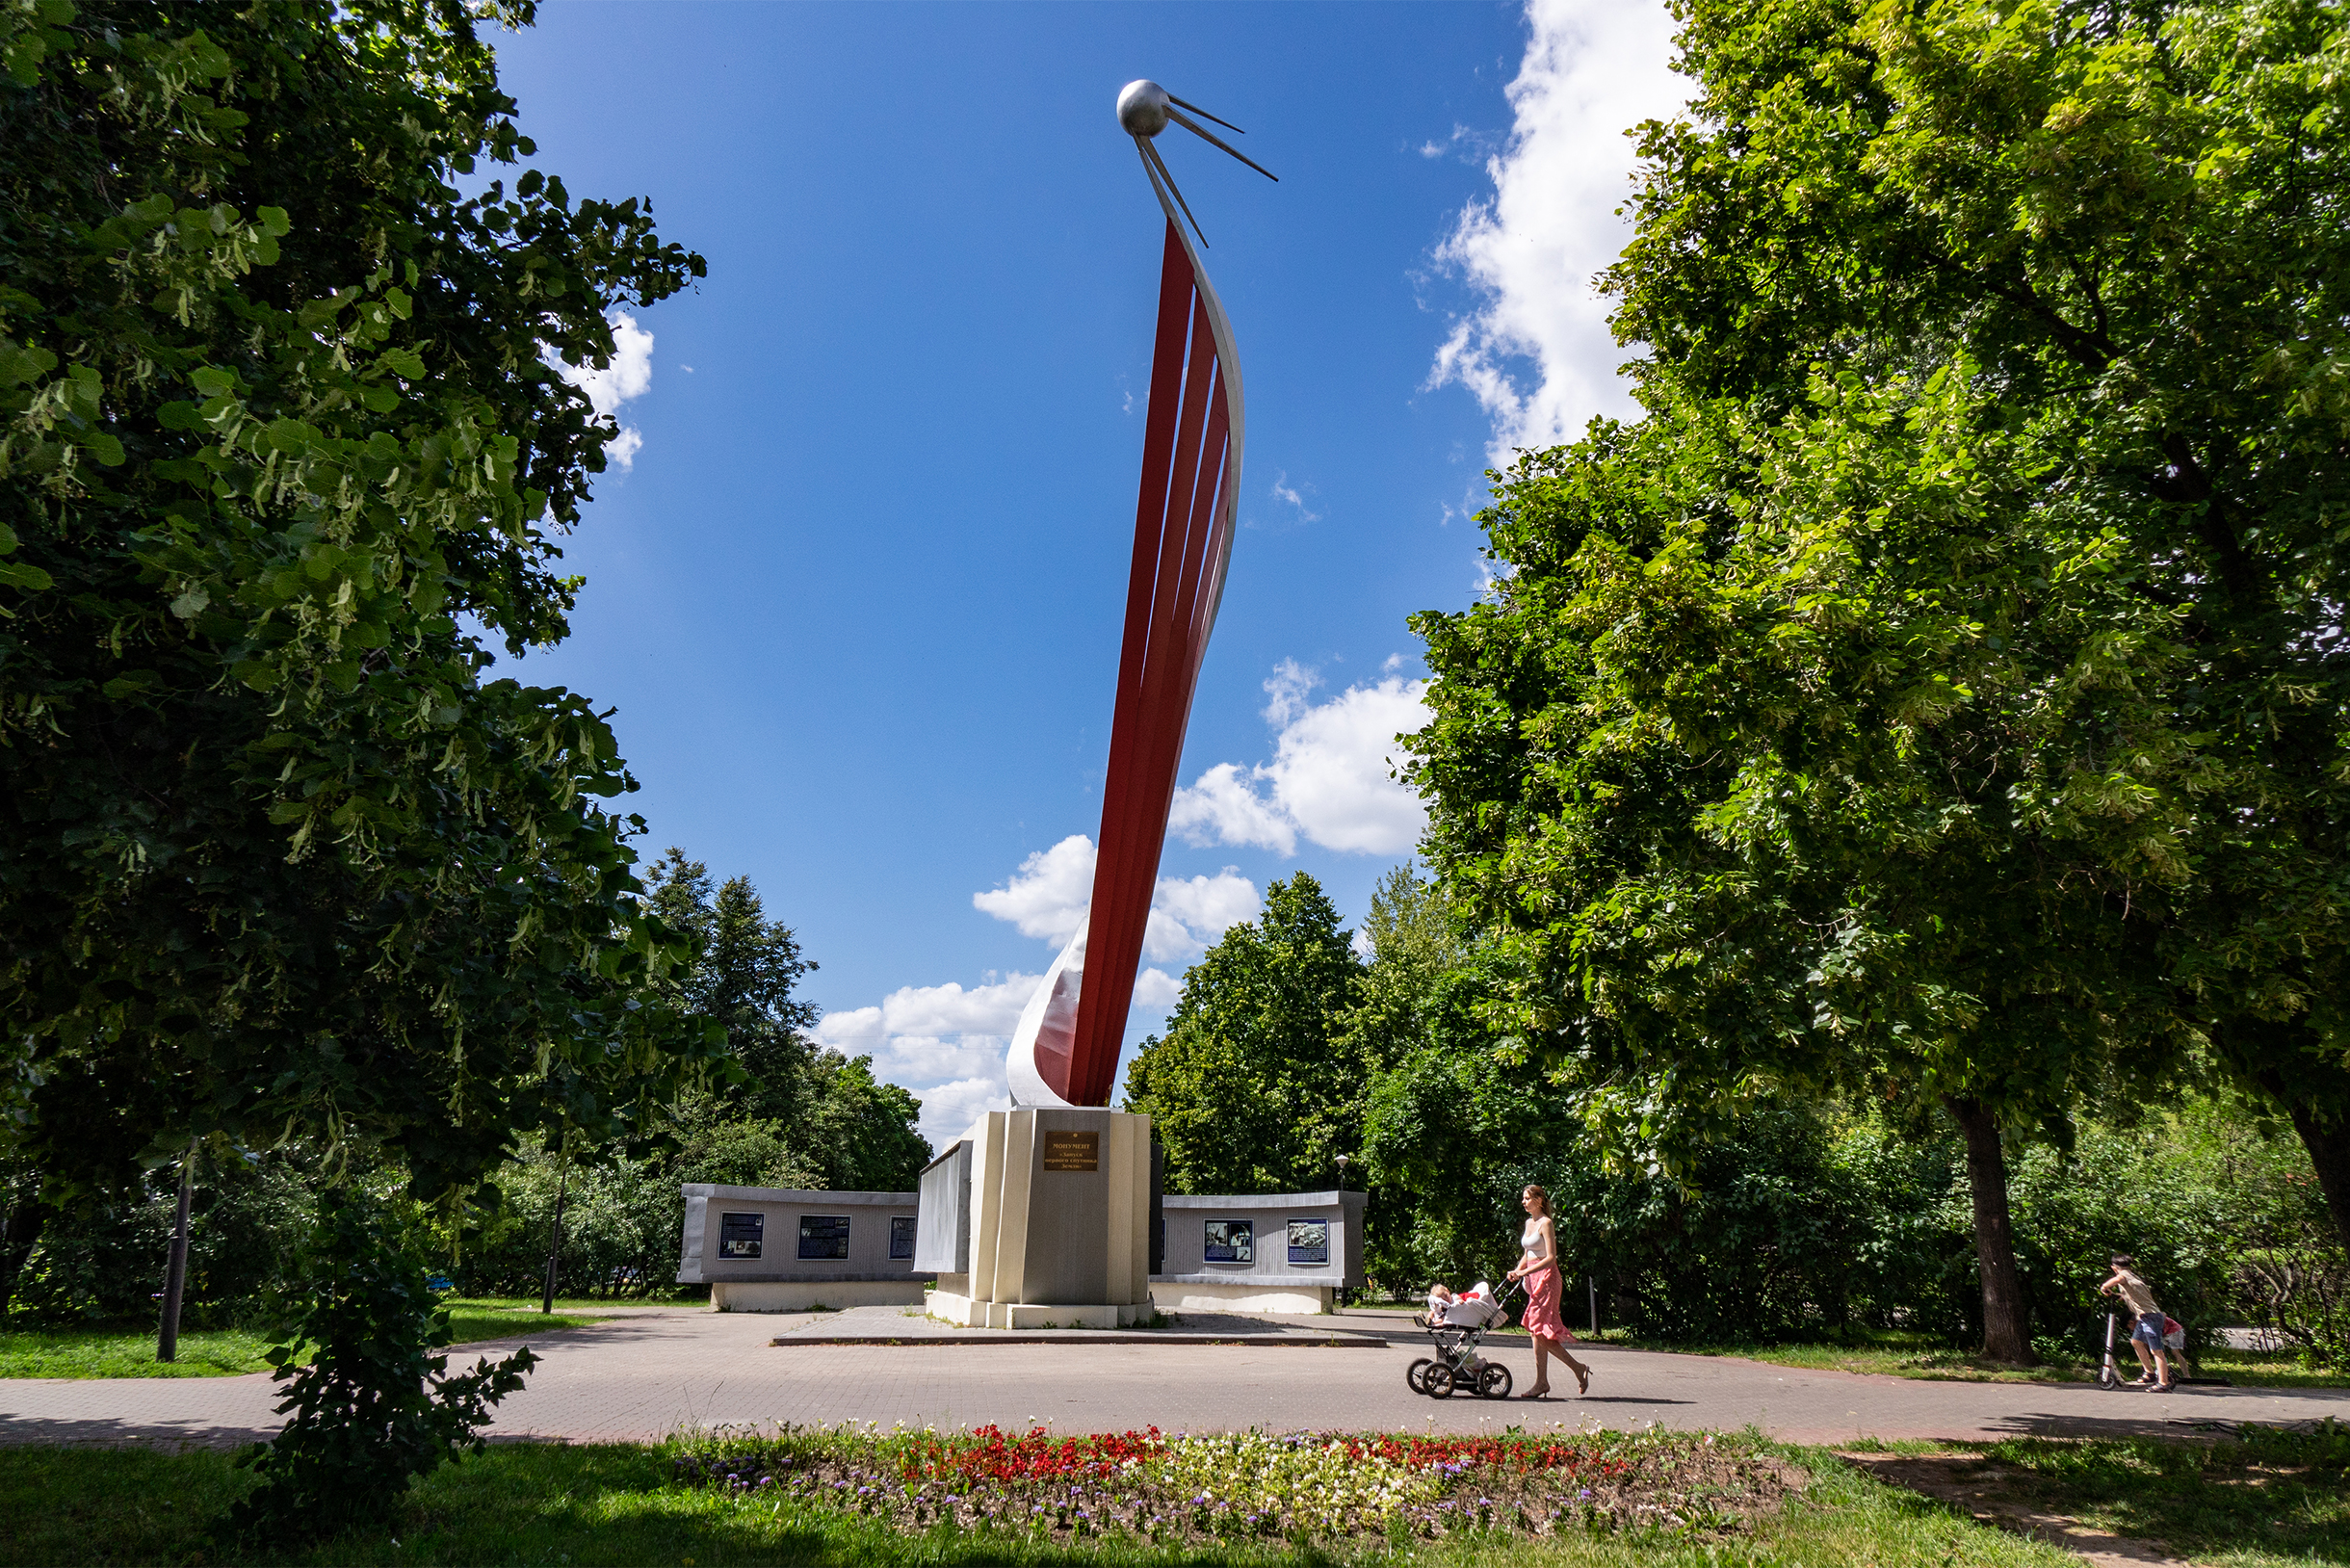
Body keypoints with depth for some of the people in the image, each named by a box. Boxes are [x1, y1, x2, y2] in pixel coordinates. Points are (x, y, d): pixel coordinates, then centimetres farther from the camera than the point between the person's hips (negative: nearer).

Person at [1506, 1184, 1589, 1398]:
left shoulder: (1545, 1223, -11)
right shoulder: (1529, 1223, 15)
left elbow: (1551, 1257, -18)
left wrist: (1526, 1272, -24)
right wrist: (1517, 1271, 3)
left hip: (1546, 1277, -9)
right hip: (1533, 1279, 9)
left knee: (1538, 1329, -9)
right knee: (1537, 1331, 6)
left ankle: (1541, 1382, -1)